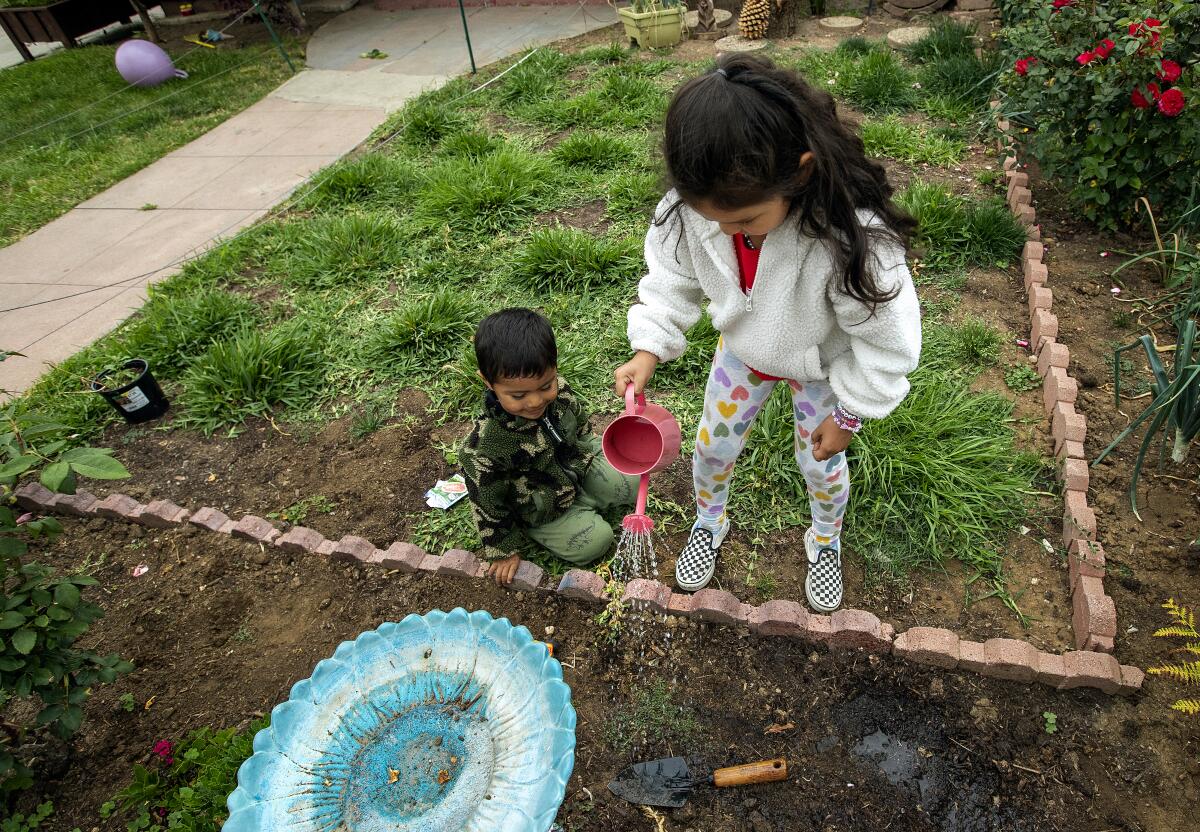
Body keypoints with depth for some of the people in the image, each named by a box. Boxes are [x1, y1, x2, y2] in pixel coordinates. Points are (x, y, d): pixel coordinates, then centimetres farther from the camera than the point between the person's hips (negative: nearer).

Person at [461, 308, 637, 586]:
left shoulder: (559, 390, -22)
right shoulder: (485, 447, -37)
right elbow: (486, 503, -20)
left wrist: (593, 448, 19)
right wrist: (503, 550, -8)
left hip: (579, 466, 5)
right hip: (544, 511, -5)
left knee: (630, 484, 5)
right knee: (596, 541, -10)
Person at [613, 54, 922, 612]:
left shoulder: (852, 234, -41)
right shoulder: (690, 208, -29)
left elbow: (885, 341, -26)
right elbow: (673, 279, -10)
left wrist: (847, 416, -15)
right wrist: (647, 351, -22)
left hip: (822, 365, -3)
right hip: (744, 347, 3)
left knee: (820, 465, 15)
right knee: (712, 445, 15)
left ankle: (826, 542, 50)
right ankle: (708, 523, 48)